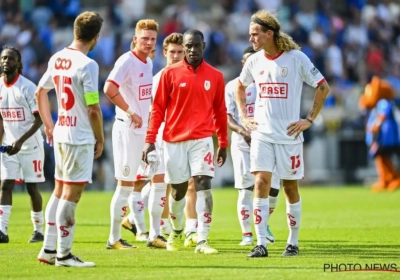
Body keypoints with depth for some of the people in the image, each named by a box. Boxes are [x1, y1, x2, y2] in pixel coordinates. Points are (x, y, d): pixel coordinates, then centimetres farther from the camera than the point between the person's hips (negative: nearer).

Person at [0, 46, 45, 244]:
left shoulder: (27, 88, -14)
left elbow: (39, 119, -15)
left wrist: (20, 141, -23)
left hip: (30, 146, -5)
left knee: (32, 188, 2)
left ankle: (38, 230, 16)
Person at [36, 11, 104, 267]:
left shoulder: (57, 59, 6)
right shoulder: (87, 65, -18)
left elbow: (40, 93, 17)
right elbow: (93, 110, -17)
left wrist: (49, 126, 23)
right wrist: (100, 139, -5)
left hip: (60, 134, 8)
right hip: (80, 138, -8)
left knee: (59, 192, 16)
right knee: (71, 195, -2)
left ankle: (49, 250, 20)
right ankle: (64, 255, 2)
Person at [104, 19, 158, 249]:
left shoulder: (149, 63, 12)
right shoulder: (127, 61, -14)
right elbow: (109, 88, -28)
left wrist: (147, 115, 11)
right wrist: (131, 113, -21)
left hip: (143, 130, 9)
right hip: (127, 129, -9)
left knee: (139, 184, 14)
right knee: (126, 185, -4)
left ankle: (143, 232, 22)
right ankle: (114, 239, 2)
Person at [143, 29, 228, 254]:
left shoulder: (215, 76, 5)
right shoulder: (170, 73, 1)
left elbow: (220, 111, 12)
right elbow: (158, 108, 2)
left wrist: (223, 143, 13)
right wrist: (150, 140, -3)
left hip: (202, 139, 0)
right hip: (174, 140, 0)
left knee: (204, 185, -14)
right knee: (178, 189, 9)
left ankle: (202, 241, -15)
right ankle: (176, 232, 35)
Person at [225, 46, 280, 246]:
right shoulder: (233, 86, 3)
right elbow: (227, 117, -3)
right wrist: (242, 131, -22)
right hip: (242, 144, -1)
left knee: (273, 189, -1)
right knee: (245, 189, -5)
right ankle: (246, 233, 3)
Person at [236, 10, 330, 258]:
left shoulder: (296, 58, -8)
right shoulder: (254, 61, 4)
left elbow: (323, 87, -2)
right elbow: (240, 87, 24)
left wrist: (310, 120, -5)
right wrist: (243, 116, 13)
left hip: (289, 134, -2)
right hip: (262, 134, 3)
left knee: (290, 187, 6)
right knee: (261, 183, -10)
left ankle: (293, 242, 20)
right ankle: (261, 244, -10)